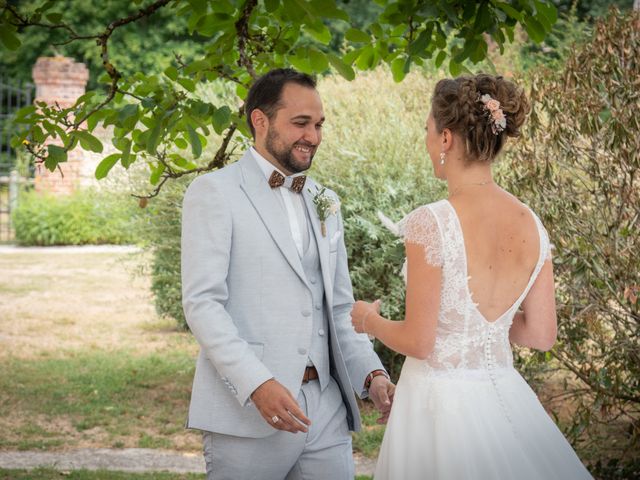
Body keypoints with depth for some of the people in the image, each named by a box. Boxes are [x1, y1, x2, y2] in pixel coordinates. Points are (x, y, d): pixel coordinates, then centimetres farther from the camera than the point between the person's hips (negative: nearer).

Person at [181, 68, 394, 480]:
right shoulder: (215, 192, -1)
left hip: (327, 411, 5)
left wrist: (372, 374, 3)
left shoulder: (324, 203, 18)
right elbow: (202, 301, -10)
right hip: (247, 412, -5)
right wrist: (256, 383, -21)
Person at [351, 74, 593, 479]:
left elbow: (418, 342, -14)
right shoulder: (531, 224, 0)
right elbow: (542, 334, 5)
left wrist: (370, 321, 5)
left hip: (440, 403, -6)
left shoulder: (430, 224, -18)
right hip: (502, 397, 6)